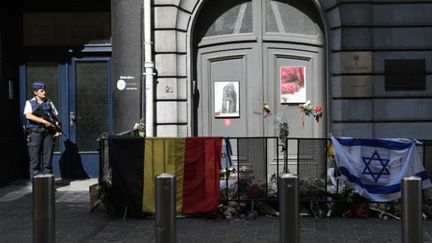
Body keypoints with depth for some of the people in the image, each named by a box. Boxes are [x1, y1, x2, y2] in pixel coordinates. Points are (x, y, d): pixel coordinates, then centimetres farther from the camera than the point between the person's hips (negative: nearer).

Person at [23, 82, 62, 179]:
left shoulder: (49, 103, 15)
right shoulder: (30, 103, 6)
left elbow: (56, 117, 15)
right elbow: (28, 116, -11)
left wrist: (58, 129, -1)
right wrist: (44, 121, -17)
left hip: (48, 133, 3)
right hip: (35, 132, -3)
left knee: (48, 157, 2)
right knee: (35, 158, -2)